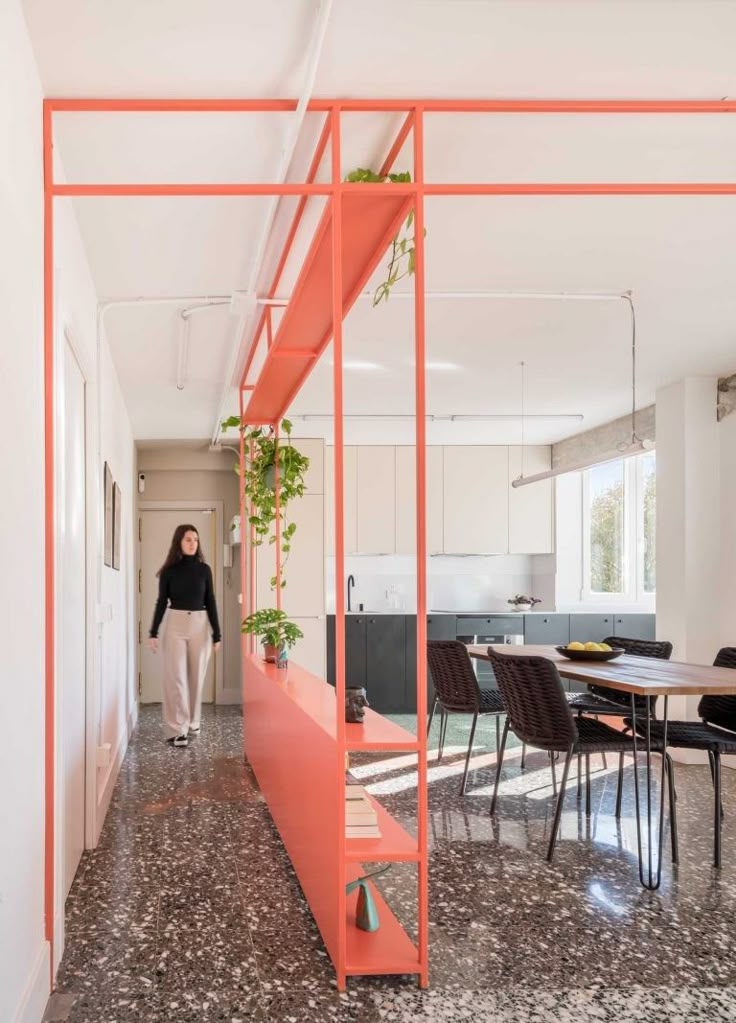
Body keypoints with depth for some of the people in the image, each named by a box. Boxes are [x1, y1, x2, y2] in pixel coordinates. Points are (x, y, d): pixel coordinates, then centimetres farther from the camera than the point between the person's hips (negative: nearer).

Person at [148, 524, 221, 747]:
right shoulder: (169, 571, 0)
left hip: (200, 625, 2)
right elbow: (161, 602, 4)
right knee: (176, 677, -4)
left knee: (196, 676, 9)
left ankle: (193, 722, 24)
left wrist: (217, 633, 3)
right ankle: (176, 729, -4)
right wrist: (153, 632, -1)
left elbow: (210, 602, 6)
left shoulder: (204, 569, 4)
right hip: (175, 624, -2)